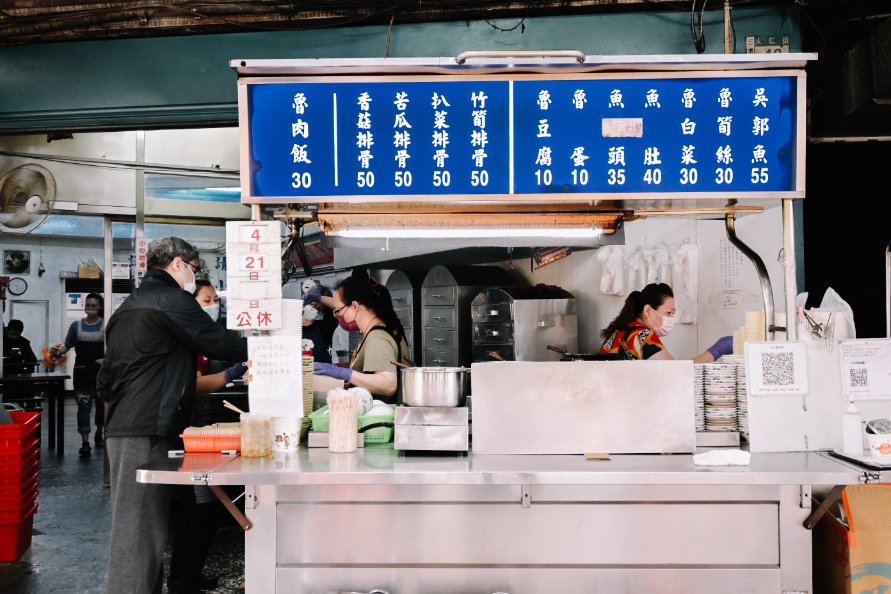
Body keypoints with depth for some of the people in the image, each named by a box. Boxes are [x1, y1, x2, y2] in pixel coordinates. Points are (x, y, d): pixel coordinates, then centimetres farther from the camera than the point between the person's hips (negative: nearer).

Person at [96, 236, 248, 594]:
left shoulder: (128, 306, 23)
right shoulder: (172, 299, -6)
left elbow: (105, 382, 24)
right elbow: (220, 343, -6)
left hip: (120, 429, 9)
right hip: (147, 432, -9)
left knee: (134, 525, 11)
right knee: (140, 529, -9)